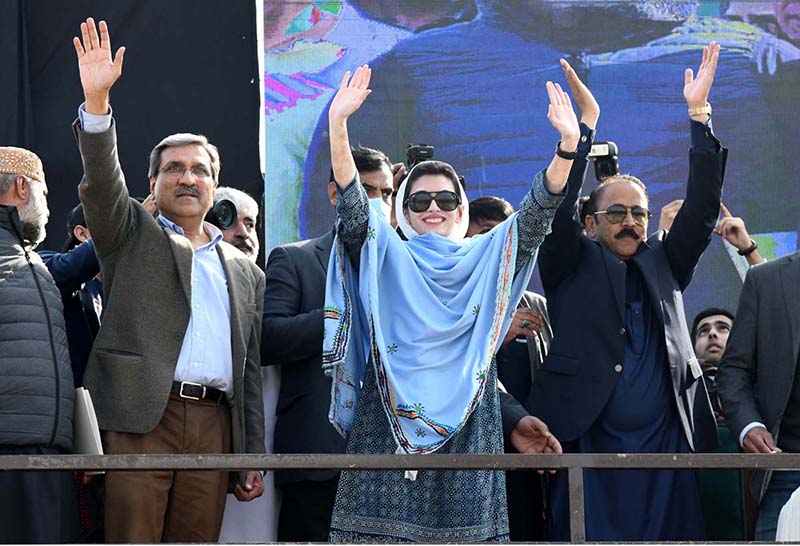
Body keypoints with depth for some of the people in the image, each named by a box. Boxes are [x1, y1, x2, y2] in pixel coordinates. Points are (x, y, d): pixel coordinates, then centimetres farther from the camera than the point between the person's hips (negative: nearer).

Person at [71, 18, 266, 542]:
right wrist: (97, 100, -21)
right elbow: (102, 181, -6)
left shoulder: (245, 272, 21)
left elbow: (252, 370, 19)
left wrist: (254, 458, 13)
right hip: (140, 418, -3)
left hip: (214, 425, 3)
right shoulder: (132, 234, 14)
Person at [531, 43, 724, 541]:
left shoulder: (663, 263, 15)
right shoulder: (572, 265, 7)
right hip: (590, 445, -3)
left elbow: (702, 207, 7)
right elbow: (558, 206, -7)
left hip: (667, 445, 3)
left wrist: (699, 115, -2)